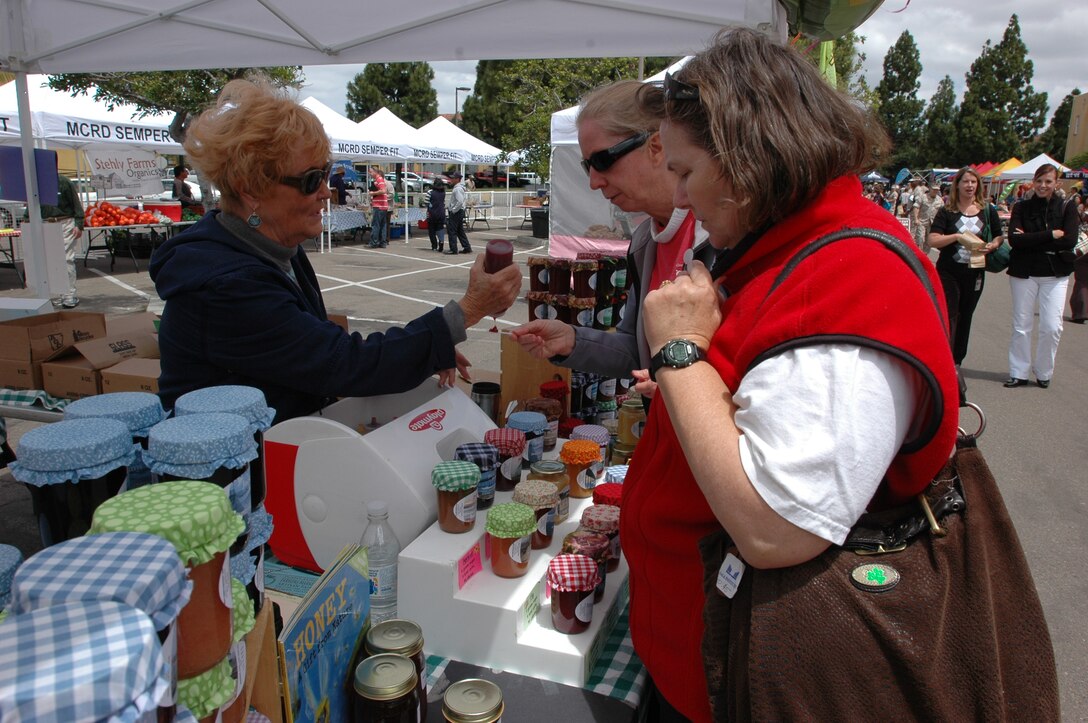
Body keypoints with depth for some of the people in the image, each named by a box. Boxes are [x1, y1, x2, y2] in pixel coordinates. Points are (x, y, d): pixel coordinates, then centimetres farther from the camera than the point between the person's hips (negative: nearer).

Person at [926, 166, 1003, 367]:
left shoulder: (988, 211, 5)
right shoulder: (946, 211, -3)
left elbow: (1000, 236, 14)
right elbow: (932, 241, -12)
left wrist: (991, 246, -7)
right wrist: (957, 236, -25)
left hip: (975, 273, 4)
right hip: (949, 272, -3)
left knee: (965, 317, 12)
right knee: (949, 317, -9)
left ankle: (957, 361, 24)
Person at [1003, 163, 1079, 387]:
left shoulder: (1067, 208, 2)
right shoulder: (1022, 207, 2)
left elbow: (1069, 241, -12)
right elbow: (1014, 239, -12)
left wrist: (1031, 240, -14)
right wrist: (1051, 235, -16)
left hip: (1055, 275, 0)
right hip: (1023, 273, 0)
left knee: (1052, 327, -4)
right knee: (1021, 326, 4)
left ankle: (1044, 372, 14)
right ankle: (1018, 373, 14)